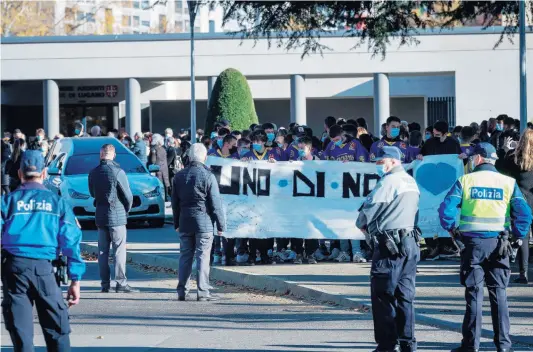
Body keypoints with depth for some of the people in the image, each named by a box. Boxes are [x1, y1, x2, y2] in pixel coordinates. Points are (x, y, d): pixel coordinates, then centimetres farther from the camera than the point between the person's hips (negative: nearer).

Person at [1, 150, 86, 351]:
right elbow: (71, 242, 4)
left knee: (20, 329, 4)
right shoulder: (58, 203, 9)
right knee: (56, 329, 8)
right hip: (43, 268, 0)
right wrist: (75, 280, 6)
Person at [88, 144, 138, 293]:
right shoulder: (118, 172, -14)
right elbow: (128, 196, -10)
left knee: (103, 251, 9)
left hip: (100, 215, 5)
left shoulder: (93, 173, 2)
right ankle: (121, 282, -5)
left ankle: (105, 284, 9)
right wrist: (126, 209, 6)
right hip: (117, 216, -5)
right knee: (119, 250, -2)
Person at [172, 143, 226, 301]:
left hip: (185, 223, 5)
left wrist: (177, 223, 21)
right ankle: (202, 292, -3)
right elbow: (216, 204, -9)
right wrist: (221, 225, -2)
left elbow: (175, 203, 13)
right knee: (203, 257, -2)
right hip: (204, 223, -5)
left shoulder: (179, 176, 6)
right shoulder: (208, 176, -10)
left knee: (185, 257, 10)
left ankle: (182, 291, 10)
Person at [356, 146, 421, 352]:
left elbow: (369, 208, -13)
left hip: (389, 244, -9)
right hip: (410, 242, 9)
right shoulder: (411, 182, 17)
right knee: (405, 295, 10)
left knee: (383, 296, -4)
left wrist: (361, 224, 9)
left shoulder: (389, 181, -12)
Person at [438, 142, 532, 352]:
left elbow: (446, 209, -10)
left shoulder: (465, 181, -3)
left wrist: (452, 229, 6)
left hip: (473, 243, -1)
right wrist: (516, 236, 6)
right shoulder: (508, 183, 1)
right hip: (498, 244, 1)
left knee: (474, 294, 4)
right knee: (499, 294, 8)